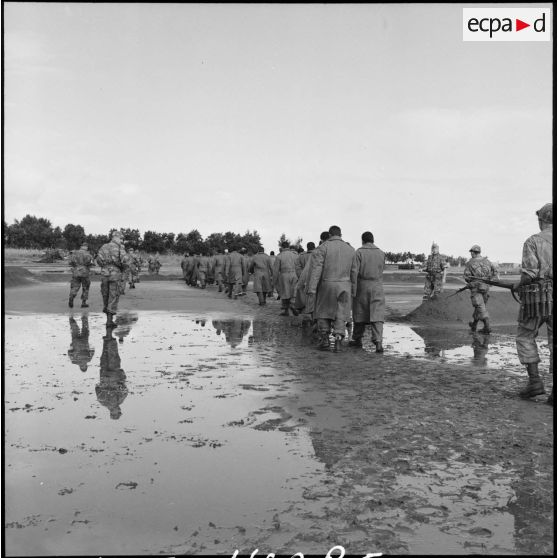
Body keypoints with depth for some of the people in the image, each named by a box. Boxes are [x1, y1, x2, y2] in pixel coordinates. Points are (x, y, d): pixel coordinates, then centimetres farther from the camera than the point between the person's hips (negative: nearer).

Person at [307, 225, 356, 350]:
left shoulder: (323, 247, -6)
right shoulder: (350, 249, 5)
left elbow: (317, 269, -14)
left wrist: (312, 289, -16)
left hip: (326, 285, -2)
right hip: (344, 286, 2)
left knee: (323, 312, 14)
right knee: (340, 314, 7)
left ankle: (324, 339, 10)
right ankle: (338, 339, -6)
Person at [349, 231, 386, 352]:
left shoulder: (359, 252, -7)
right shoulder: (381, 253, 4)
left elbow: (354, 271, -14)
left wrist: (353, 289, -12)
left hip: (362, 286, -1)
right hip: (377, 287, 1)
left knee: (360, 314, 12)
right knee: (377, 315, -3)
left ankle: (357, 339, 25)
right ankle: (378, 341, -17)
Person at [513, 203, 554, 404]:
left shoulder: (533, 241, -5)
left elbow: (529, 273, -13)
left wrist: (518, 285, 6)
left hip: (536, 297, -4)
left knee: (525, 337, 13)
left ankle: (534, 380, 3)